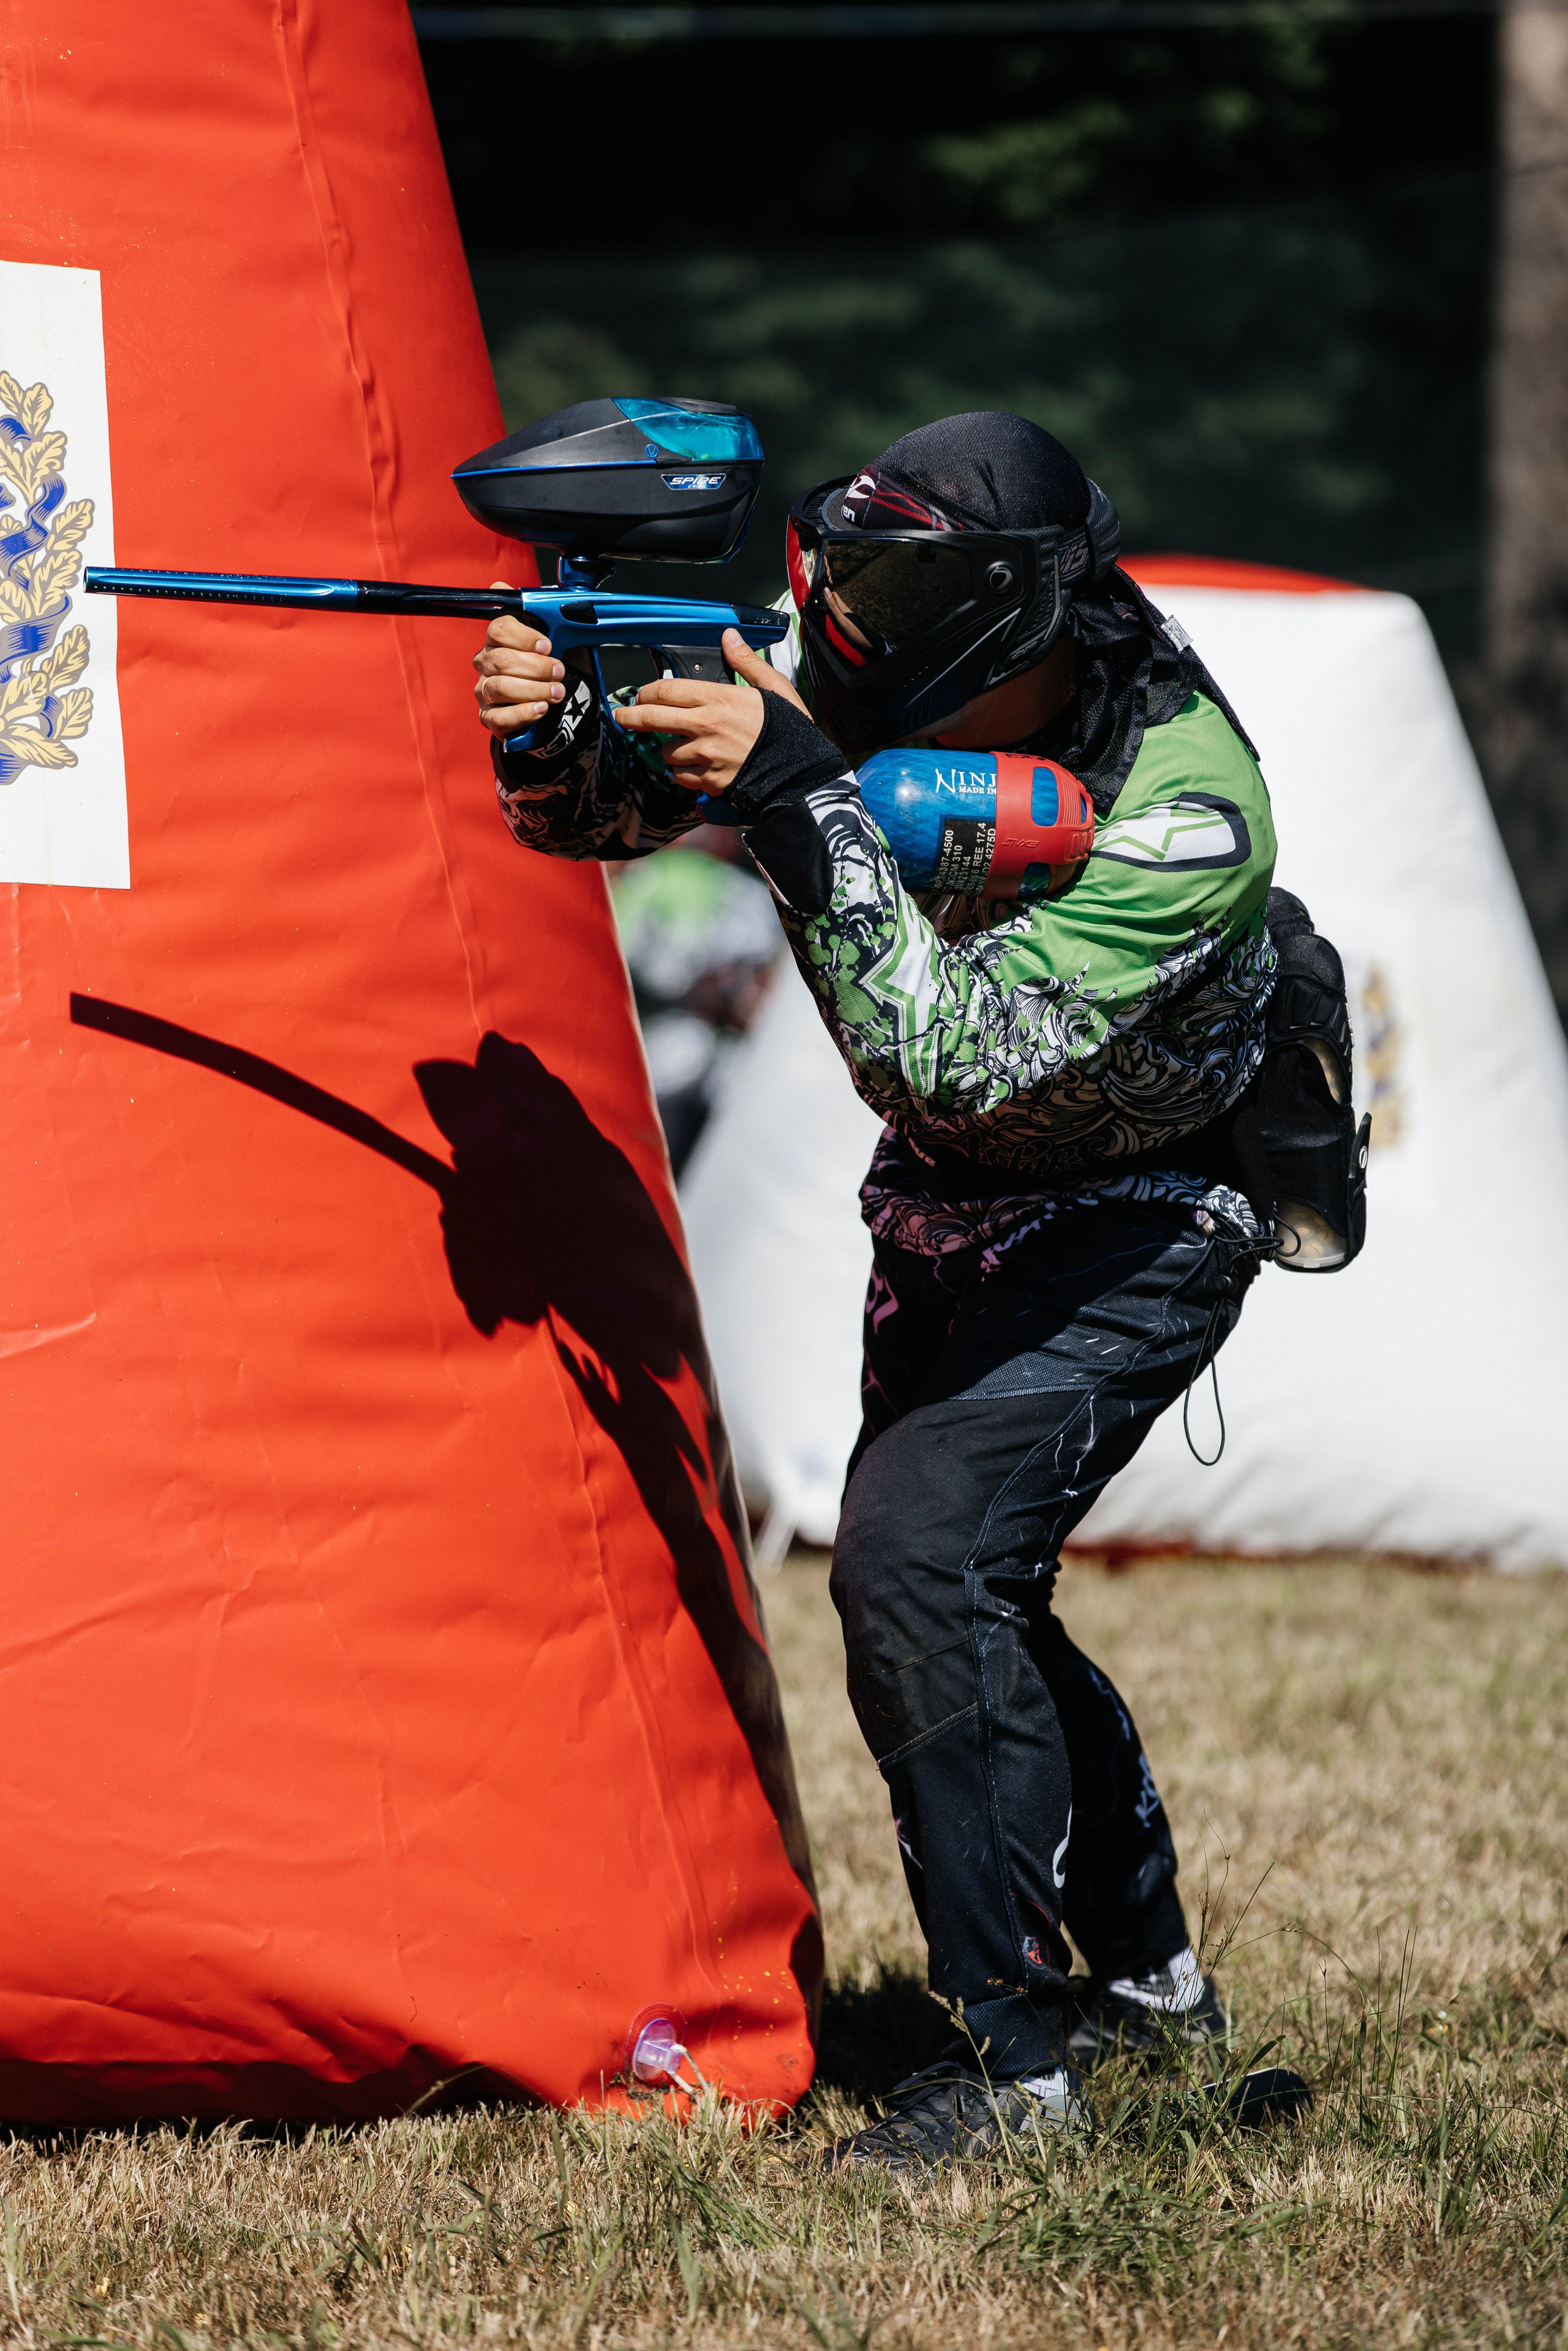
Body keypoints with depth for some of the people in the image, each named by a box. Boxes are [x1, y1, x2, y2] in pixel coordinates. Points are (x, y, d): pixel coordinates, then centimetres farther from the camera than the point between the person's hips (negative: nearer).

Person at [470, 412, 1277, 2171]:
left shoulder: (1187, 806, -34)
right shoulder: (874, 677, -17)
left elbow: (955, 1056, -41)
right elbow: (605, 806, -10)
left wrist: (800, 802, -47)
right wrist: (554, 729, -34)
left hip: (1131, 1233, -8)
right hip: (947, 1211, 8)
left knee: (918, 1559, -24)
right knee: (951, 1585, 19)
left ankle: (1014, 2056, -16)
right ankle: (1148, 1976, 39)